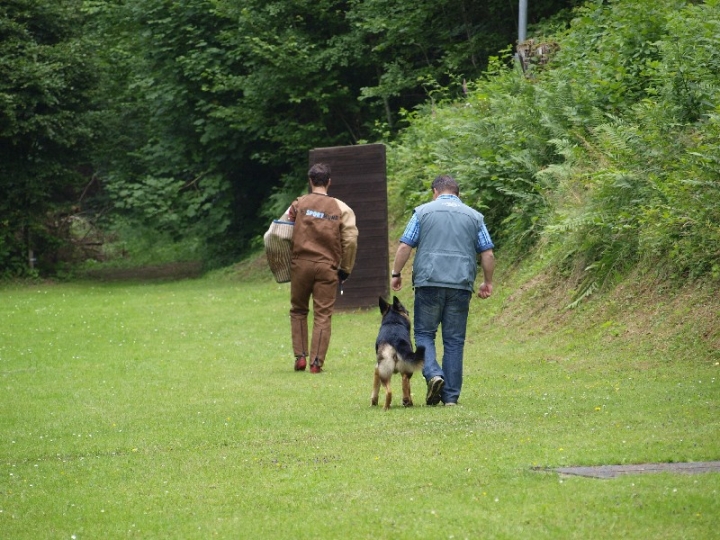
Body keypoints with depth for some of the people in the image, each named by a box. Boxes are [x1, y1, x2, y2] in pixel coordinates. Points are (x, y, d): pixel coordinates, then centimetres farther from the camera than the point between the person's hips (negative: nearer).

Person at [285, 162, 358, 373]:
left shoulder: (298, 204, 3)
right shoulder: (341, 208, 3)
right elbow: (350, 240, -2)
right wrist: (345, 270, 8)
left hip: (300, 264, 0)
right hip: (328, 267, 0)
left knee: (298, 311, 16)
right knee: (323, 315, 3)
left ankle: (300, 356, 9)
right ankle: (317, 361, -2)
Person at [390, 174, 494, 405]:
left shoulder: (423, 211, 5)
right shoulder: (474, 216, 11)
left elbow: (405, 246, 0)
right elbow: (487, 254, 8)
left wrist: (396, 273, 11)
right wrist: (487, 282, 19)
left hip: (429, 282, -2)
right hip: (461, 285, 2)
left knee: (424, 333, 9)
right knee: (454, 340, 6)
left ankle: (433, 374, -16)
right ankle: (451, 396, 5)